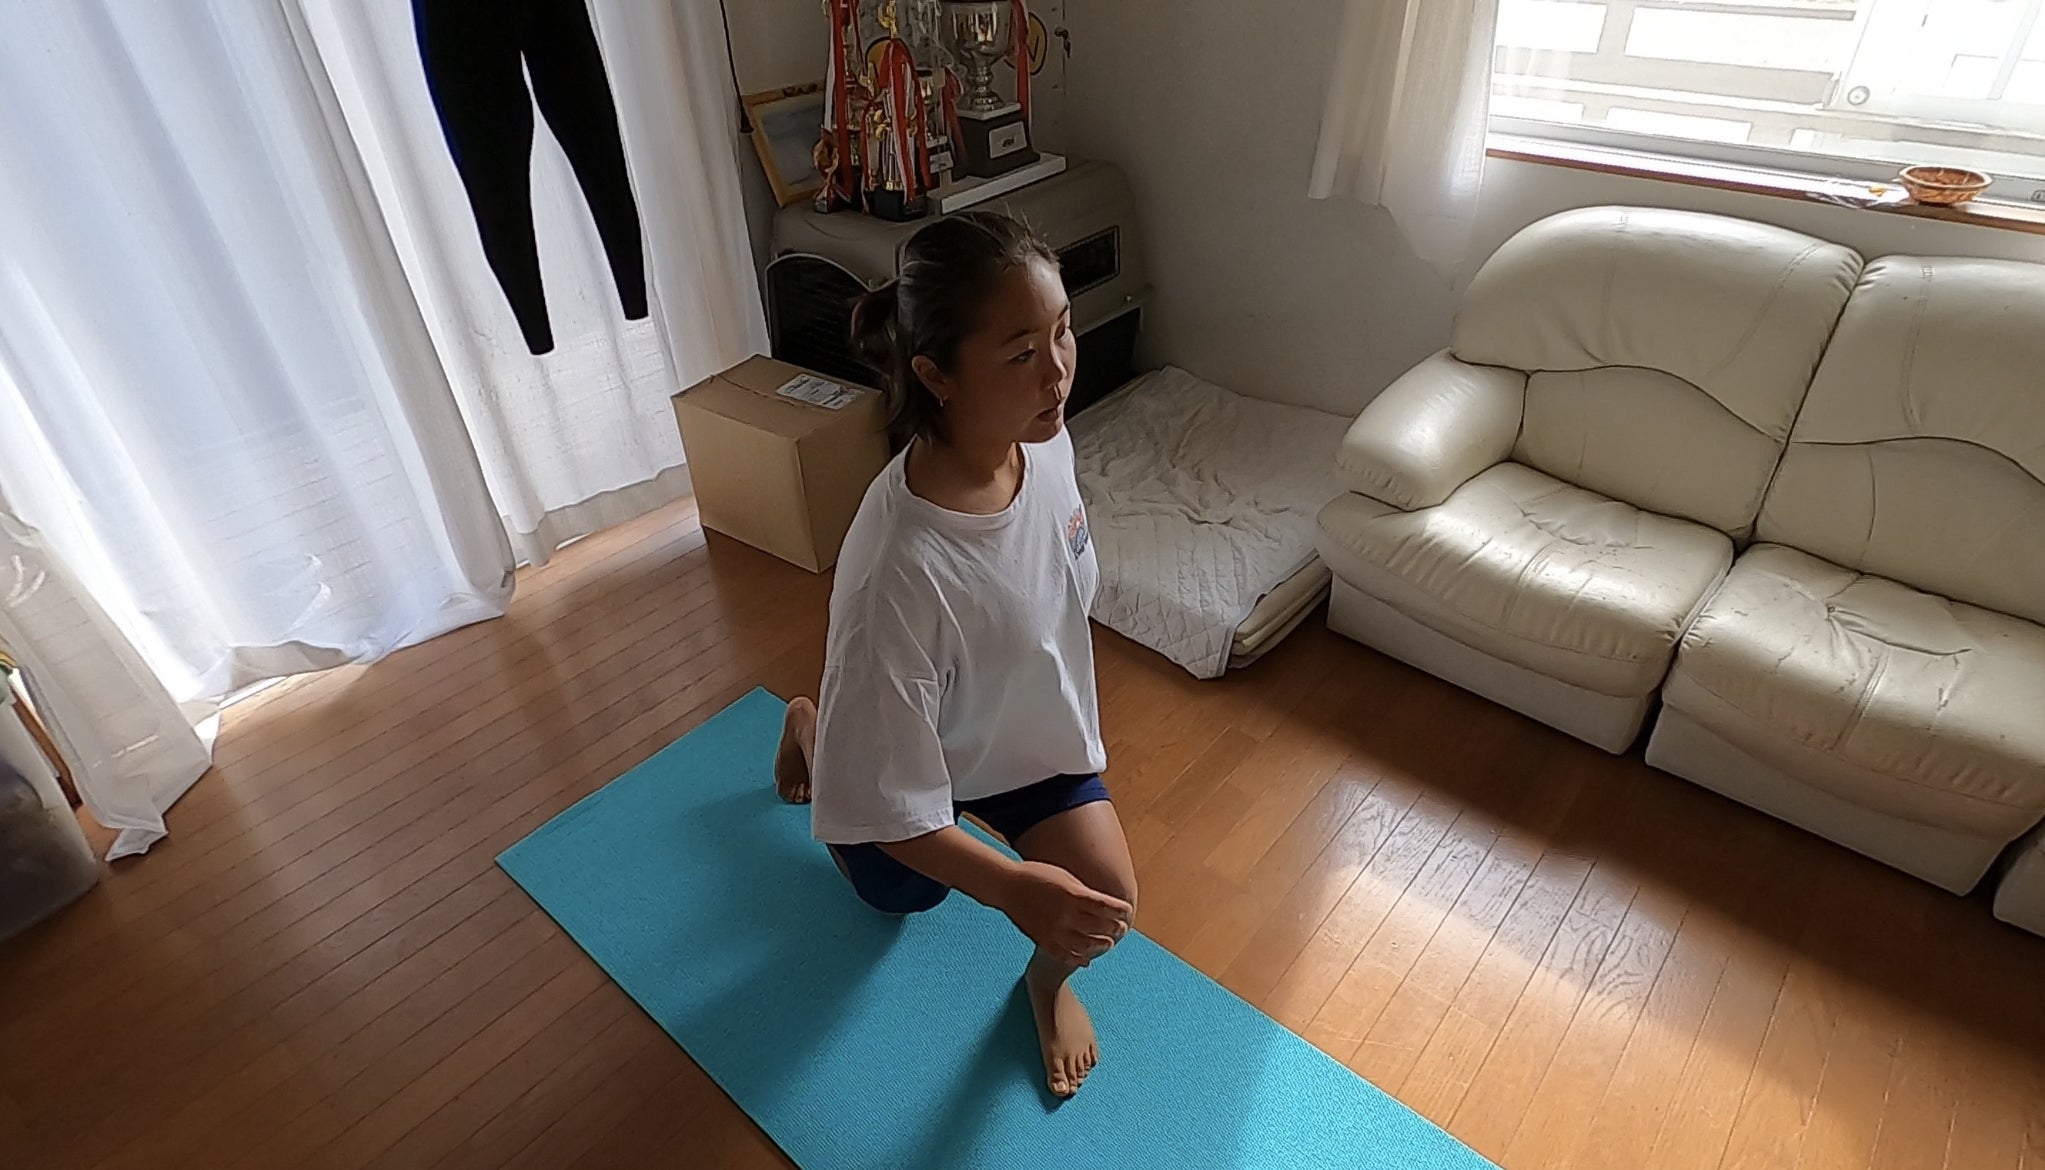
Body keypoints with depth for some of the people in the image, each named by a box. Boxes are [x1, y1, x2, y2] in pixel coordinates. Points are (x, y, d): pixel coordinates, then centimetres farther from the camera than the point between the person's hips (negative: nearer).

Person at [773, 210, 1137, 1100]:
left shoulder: (1046, 439, -25)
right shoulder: (899, 571, -45)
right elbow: (882, 794, -32)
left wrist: (1074, 698, 12)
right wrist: (1007, 887, -37)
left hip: (1033, 726, 4)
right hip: (909, 752, -3)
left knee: (1107, 905, -5)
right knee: (901, 892, 29)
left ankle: (1049, 979, 34)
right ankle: (808, 729, 54)